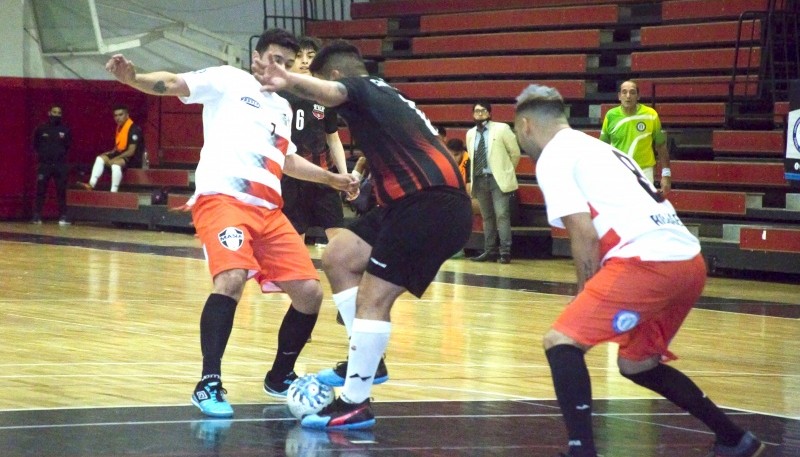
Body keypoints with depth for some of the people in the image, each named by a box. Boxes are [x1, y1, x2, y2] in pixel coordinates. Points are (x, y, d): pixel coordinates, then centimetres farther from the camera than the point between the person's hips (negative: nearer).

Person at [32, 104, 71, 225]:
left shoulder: (65, 130, 3)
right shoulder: (41, 129, 2)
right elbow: (35, 145, 13)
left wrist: (61, 154, 3)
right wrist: (41, 154, 5)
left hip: (60, 165, 0)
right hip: (44, 165, 0)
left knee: (61, 192, 0)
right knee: (40, 191, 0)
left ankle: (62, 217, 2)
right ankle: (37, 217, 4)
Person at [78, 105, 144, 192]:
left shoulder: (133, 129, -17)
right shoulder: (119, 127, 11)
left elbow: (131, 151, -22)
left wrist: (115, 158, -23)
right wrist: (110, 153, 3)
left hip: (133, 158, -10)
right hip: (121, 155, 10)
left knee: (116, 163, -36)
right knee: (100, 158, -3)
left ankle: (113, 191, -39)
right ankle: (91, 184, -18)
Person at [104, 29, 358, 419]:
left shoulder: (283, 107, 25)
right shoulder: (227, 80, 5)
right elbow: (172, 84, -6)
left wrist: (331, 178, 38)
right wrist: (133, 78, -25)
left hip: (269, 209, 8)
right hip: (222, 197, -8)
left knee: (309, 292, 3)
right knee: (232, 277, -31)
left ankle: (280, 377, 24)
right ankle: (209, 384, -24)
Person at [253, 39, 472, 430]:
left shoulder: (360, 87, -2)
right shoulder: (384, 96, 27)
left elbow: (330, 92, -27)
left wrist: (290, 81, -47)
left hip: (431, 205, -10)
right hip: (421, 201, 10)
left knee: (373, 298, -10)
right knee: (339, 255, 15)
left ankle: (355, 404, -7)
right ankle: (367, 363, 19)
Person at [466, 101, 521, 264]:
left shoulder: (502, 129, -4)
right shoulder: (470, 134, 10)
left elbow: (515, 152, 2)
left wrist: (507, 171, 7)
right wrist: (475, 174, 15)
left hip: (498, 179, -5)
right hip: (479, 179, 5)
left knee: (502, 215, -11)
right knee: (487, 217, 8)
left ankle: (505, 252, -12)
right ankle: (490, 251, 12)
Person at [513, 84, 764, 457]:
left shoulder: (553, 157, 2)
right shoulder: (596, 148, 29)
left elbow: (585, 235, -8)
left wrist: (585, 295, 4)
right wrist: (591, 303, 26)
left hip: (651, 263, -9)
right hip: (689, 261, 9)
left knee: (562, 342, -6)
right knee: (635, 363, 26)